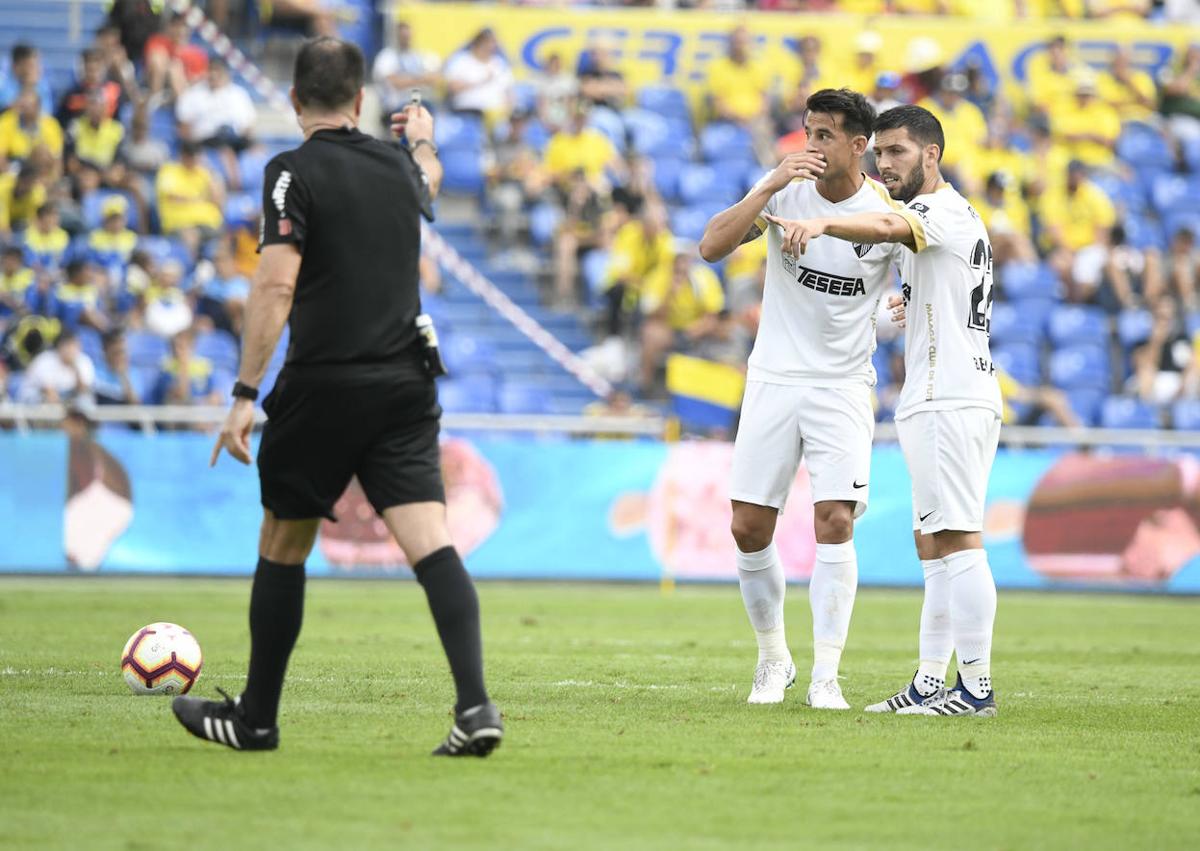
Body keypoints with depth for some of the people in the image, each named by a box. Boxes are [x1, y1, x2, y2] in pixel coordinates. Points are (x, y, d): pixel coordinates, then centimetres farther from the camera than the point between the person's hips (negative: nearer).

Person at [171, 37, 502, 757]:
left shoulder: (293, 173, -5)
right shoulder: (397, 165, 12)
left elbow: (277, 285, -15)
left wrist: (246, 393, -15)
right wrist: (423, 137, 62)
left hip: (322, 387, -4)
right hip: (406, 384, 4)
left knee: (282, 548, 11)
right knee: (432, 544, -6)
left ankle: (256, 718, 20)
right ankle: (475, 705, -22)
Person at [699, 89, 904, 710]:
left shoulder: (888, 212, -7)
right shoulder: (783, 189, -4)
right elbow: (711, 246, -15)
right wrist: (771, 186, -25)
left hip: (843, 387, -2)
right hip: (773, 380, 2)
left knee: (834, 524, -14)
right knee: (749, 529, 1)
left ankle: (826, 675, -7)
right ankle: (773, 659, 20)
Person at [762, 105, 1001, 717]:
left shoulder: (943, 208, -10)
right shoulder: (952, 217, 23)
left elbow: (891, 227, -33)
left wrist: (823, 223, -49)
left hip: (949, 401, -11)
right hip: (940, 399, 11)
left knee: (958, 543, -12)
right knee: (934, 548, 10)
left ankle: (977, 687, -14)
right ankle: (930, 685, 11)